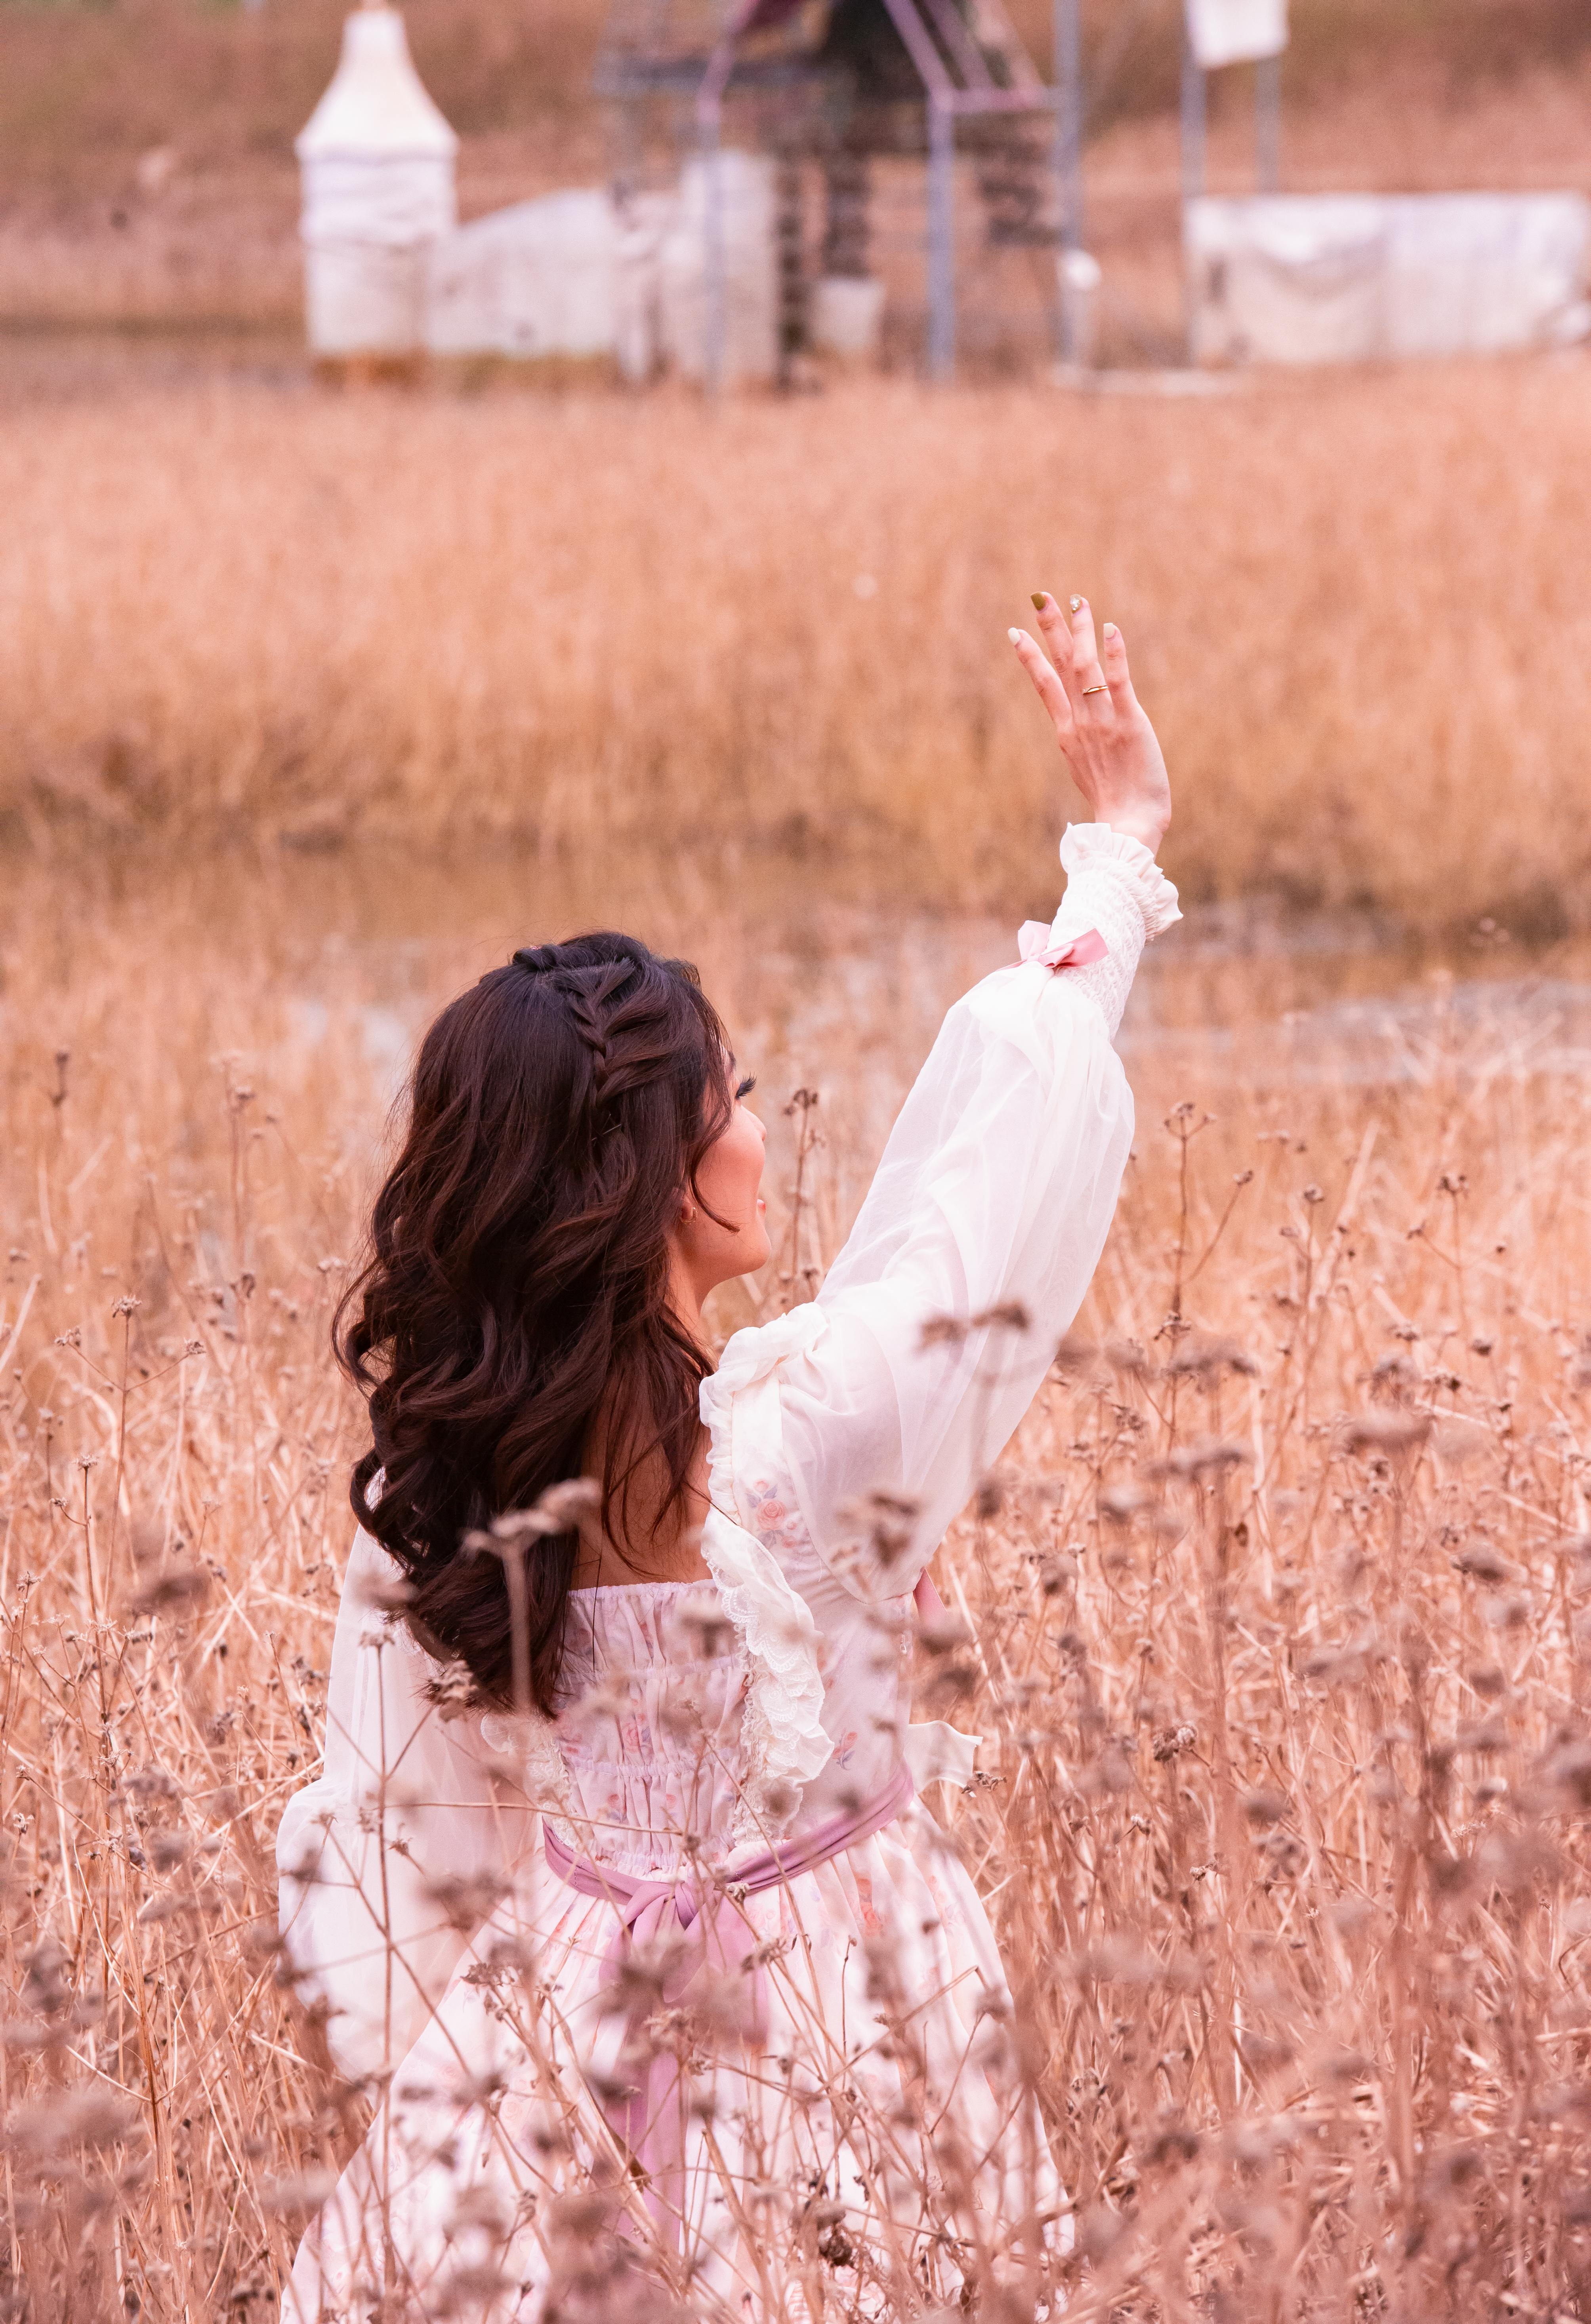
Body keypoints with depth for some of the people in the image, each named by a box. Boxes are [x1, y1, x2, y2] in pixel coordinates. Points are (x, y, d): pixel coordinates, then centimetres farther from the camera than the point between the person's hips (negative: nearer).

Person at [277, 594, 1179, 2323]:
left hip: (576, 2035, 4)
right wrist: (1117, 839, 1)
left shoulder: (428, 1495, -10)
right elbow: (1015, 1131, -11)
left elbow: (381, 1849, -2)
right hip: (820, 2034, -3)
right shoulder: (803, 1432, -23)